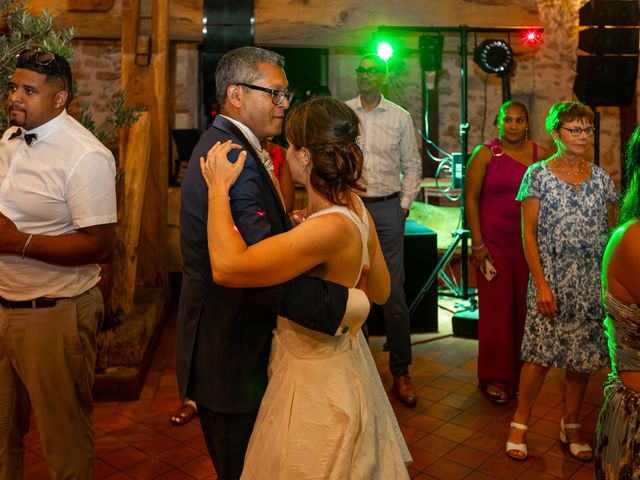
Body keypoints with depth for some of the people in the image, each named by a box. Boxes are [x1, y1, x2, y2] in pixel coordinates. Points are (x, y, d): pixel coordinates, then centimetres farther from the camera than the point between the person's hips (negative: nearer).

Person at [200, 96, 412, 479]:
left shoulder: (330, 228, -33)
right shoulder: (353, 205, -5)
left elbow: (227, 267, -35)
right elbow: (380, 292, 6)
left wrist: (219, 189, -22)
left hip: (315, 384, -8)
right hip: (343, 365, 9)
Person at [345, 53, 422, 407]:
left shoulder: (400, 117, 5)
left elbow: (412, 165, 8)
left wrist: (404, 205, 1)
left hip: (388, 208, 0)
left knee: (394, 293, 0)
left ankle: (400, 371, 14)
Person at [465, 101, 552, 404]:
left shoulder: (541, 154, 6)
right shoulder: (485, 154, -2)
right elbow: (470, 198, -5)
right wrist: (477, 243, -10)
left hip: (530, 241, 3)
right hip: (493, 241, -3)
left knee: (526, 306, 7)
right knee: (497, 307, 2)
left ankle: (523, 372, 26)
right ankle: (495, 378, 17)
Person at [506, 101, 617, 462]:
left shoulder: (601, 178, 6)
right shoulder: (539, 174, -4)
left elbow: (614, 230, 10)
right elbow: (529, 233, -6)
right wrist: (541, 284, -12)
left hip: (592, 284, 4)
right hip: (552, 280, -3)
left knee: (583, 354, 10)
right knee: (542, 354, -2)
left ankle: (572, 425, 27)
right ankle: (520, 423, 16)